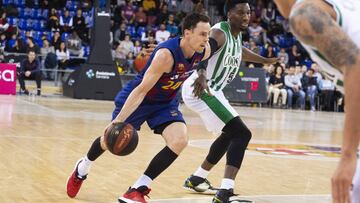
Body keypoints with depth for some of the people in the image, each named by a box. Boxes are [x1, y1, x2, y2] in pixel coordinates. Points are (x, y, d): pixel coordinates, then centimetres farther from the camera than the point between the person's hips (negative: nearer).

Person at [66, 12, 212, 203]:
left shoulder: (204, 51, -16)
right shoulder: (166, 54, -35)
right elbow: (142, 90, -36)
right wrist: (119, 120, -40)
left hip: (166, 102, 5)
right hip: (138, 97, -5)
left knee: (179, 141, -19)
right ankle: (83, 167, 45)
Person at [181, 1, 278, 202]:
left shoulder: (237, 34, 10)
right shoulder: (219, 32, -19)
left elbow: (240, 51, 34)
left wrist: (265, 61, 46)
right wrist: (201, 75, -58)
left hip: (211, 89, 10)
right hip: (200, 88, -10)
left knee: (230, 134, 26)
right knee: (241, 133, -18)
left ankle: (196, 179, 36)